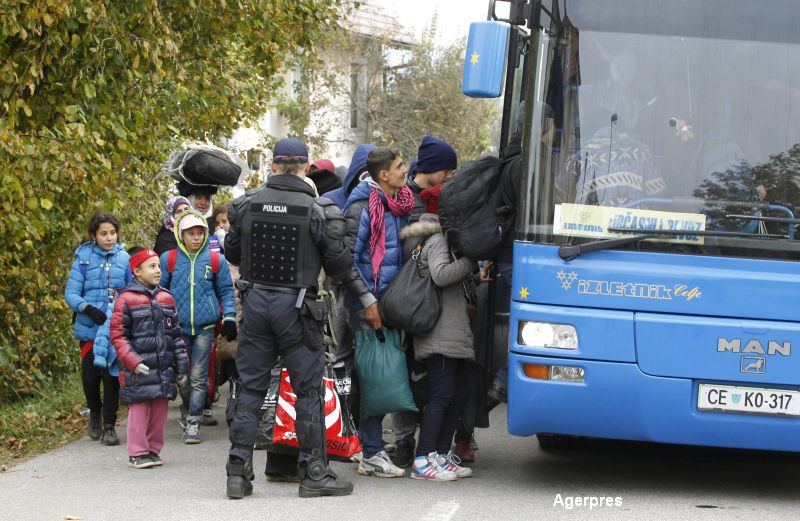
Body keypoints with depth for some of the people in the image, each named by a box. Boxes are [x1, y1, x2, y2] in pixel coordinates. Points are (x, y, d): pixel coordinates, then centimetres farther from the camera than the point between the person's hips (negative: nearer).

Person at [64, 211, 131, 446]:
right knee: (90, 375, 3)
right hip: (90, 327, 0)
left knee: (112, 375, -2)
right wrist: (88, 309, -21)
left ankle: (109, 425, 8)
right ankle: (94, 413, 32)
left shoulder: (124, 258, 2)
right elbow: (71, 294, -5)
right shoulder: (83, 258, -2)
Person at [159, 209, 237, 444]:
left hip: (205, 327, -1)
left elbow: (226, 290, 10)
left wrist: (229, 317, 2)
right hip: (178, 326, 1)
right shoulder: (169, 259, 1)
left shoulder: (215, 260, 2)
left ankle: (193, 423, -1)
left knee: (198, 377, -3)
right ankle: (188, 410, 26)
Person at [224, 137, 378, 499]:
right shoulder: (317, 210, -9)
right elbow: (339, 265, -4)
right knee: (308, 390, 5)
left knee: (249, 388, 9)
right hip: (295, 306, -3)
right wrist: (367, 299, 9)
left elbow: (232, 252, 11)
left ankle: (238, 471, 8)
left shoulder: (246, 205, -1)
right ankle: (313, 472, 6)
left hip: (255, 301, 3)